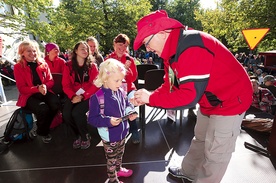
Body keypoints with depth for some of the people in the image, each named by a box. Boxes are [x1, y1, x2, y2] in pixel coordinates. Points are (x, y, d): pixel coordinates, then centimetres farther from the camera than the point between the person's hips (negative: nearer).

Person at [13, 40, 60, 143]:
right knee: (43, 109, -33)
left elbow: (50, 81, 7)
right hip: (28, 95, -3)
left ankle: (40, 130, -1)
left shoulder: (43, 64, 8)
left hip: (44, 92, 3)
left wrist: (45, 86, -18)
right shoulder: (18, 67, -1)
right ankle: (44, 132, 1)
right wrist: (37, 89, -23)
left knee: (55, 104, -28)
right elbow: (22, 88, -5)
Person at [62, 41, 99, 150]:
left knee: (77, 112, -27)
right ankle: (79, 135, 8)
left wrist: (83, 96, -17)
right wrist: (73, 96, -18)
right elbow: (66, 85, 2)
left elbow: (95, 85, -4)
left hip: (88, 96, -2)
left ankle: (85, 137, 1)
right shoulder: (68, 66, 8)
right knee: (66, 114, -22)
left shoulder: (92, 66, 4)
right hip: (74, 96, 2)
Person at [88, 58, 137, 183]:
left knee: (120, 154, 30)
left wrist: (131, 112, -10)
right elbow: (92, 119, -23)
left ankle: (118, 169, 58)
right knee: (111, 159, 17)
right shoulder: (97, 97, -26)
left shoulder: (121, 92, -8)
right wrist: (108, 121, -34)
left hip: (122, 132, 6)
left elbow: (127, 105, 9)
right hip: (109, 136, -6)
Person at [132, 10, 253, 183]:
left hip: (231, 100, -9)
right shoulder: (172, 49, -2)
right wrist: (146, 98, -13)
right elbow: (170, 86, 0)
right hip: (209, 100, 9)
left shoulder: (191, 47, -32)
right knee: (200, 140, 23)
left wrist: (151, 98, -26)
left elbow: (190, 96, -35)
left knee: (216, 151, 7)